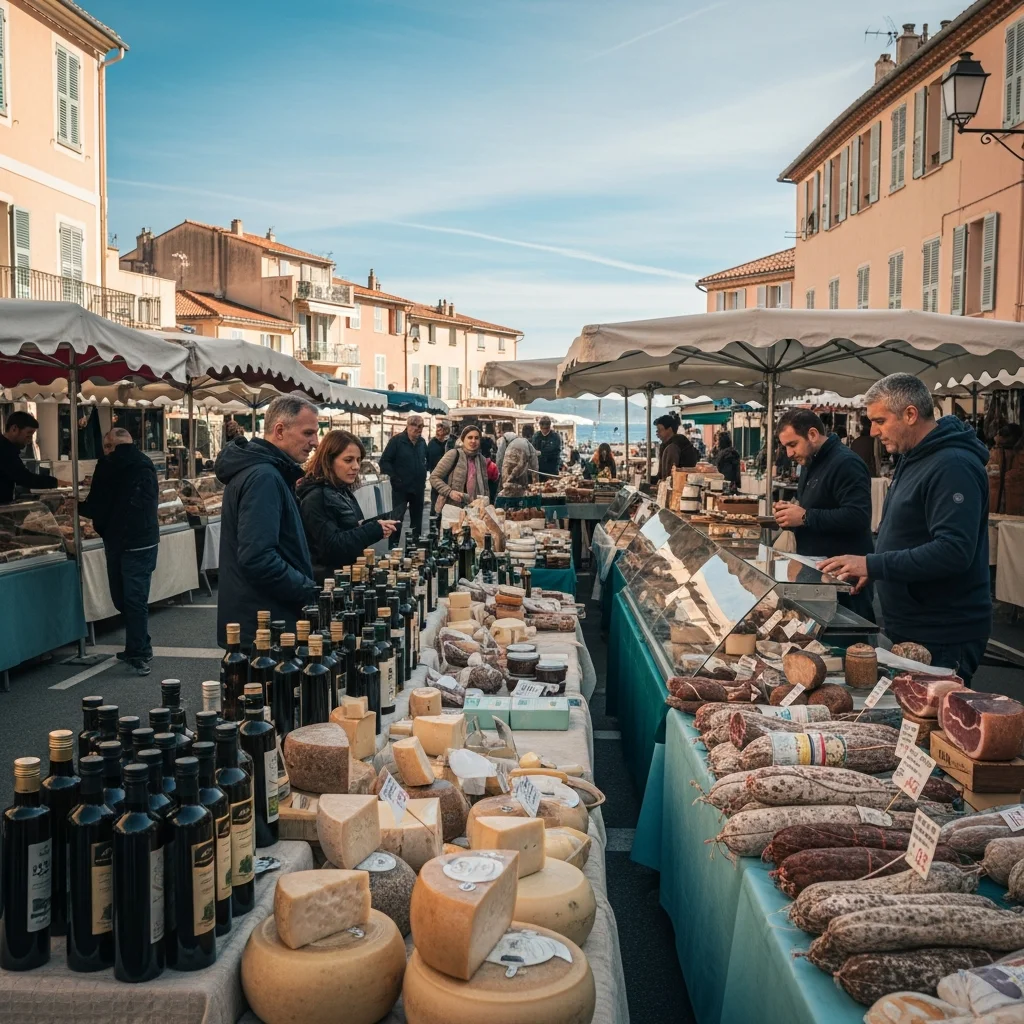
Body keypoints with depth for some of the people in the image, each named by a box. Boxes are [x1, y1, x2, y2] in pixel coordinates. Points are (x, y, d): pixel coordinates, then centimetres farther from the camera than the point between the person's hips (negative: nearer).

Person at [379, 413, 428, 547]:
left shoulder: (422, 442, 9)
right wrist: (395, 478, -17)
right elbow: (384, 462, -11)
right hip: (401, 488, -6)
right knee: (397, 518, -5)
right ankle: (393, 547, 1)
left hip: (418, 487, 6)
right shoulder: (397, 440, -10)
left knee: (417, 519, 12)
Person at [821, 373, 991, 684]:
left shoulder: (953, 466, -20)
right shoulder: (913, 459, 13)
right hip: (909, 628, 10)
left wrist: (874, 565, -26)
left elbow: (954, 551, -28)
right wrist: (869, 568, 9)